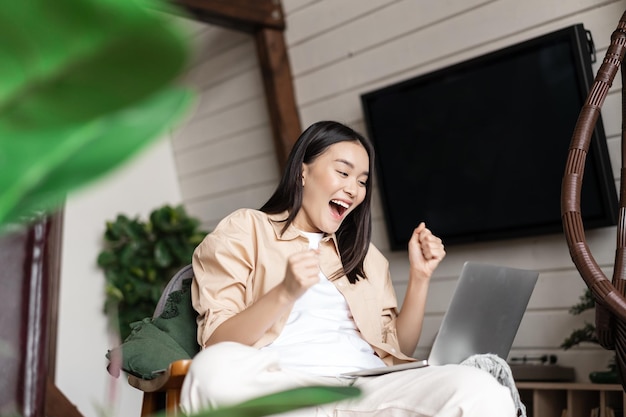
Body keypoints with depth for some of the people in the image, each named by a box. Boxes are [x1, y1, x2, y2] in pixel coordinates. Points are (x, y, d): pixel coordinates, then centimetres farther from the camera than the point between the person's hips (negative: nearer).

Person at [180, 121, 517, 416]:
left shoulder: (365, 256, 29)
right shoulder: (242, 231, 12)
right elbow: (216, 345, 0)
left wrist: (419, 276, 10)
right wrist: (284, 293, -16)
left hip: (369, 387, 1)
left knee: (479, 389, -29)